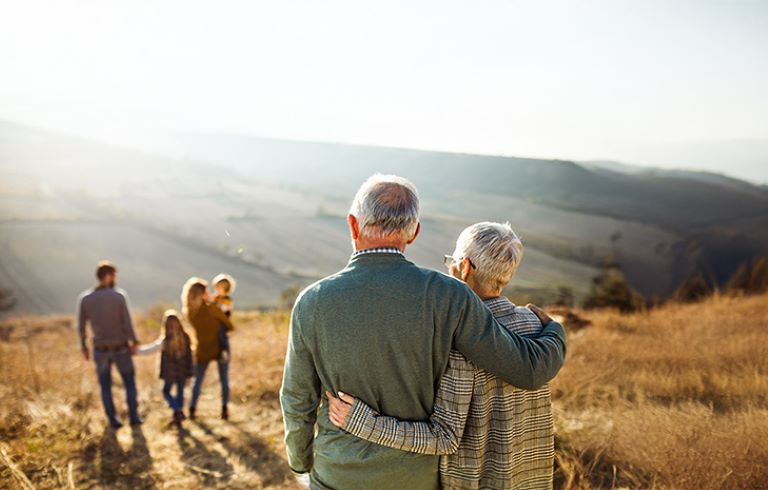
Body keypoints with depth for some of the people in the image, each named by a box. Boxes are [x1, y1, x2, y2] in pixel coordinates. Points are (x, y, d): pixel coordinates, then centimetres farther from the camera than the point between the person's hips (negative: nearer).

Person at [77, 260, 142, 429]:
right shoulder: (119, 296, -17)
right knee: (129, 382, 17)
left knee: (105, 386, 17)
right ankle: (134, 417, 19)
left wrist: (84, 347, 11)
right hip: (121, 348, -2)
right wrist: (134, 343, -4)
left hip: (101, 350, 2)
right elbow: (127, 323, -16)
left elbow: (81, 327, -3)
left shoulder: (84, 298, -9)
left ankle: (113, 420, 19)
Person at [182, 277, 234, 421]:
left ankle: (192, 410, 16)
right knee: (224, 380, 9)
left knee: (197, 381, 16)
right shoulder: (213, 309, -21)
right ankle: (224, 409, 7)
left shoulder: (188, 312, -7)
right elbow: (230, 327, -10)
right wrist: (221, 329, 13)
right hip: (220, 349, -3)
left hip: (202, 351, 3)